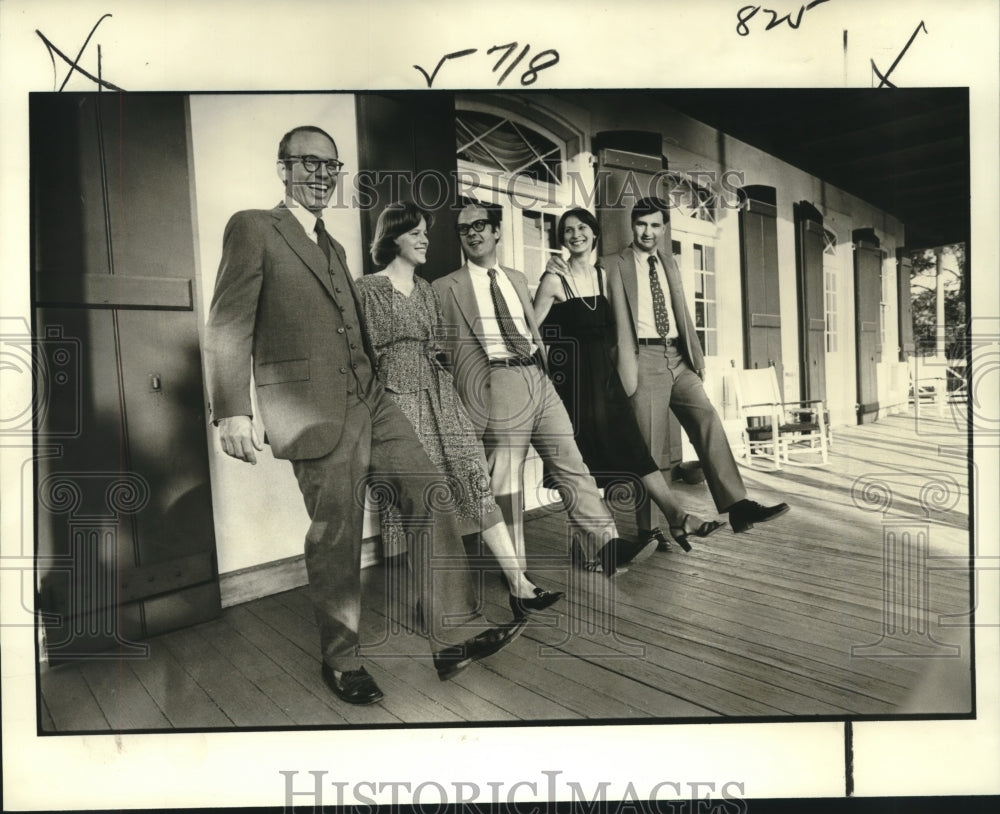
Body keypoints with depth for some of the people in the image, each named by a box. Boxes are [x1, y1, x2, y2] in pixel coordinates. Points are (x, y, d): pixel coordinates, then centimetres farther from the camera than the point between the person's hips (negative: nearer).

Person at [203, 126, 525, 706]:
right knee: (335, 538, 0)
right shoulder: (253, 228, 1)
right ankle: (341, 661, 20)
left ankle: (456, 636, 9)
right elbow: (229, 323, -7)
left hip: (370, 398, 8)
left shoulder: (334, 247, 25)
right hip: (316, 412, -7)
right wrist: (232, 413, -16)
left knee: (431, 499, 0)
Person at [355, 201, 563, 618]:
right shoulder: (368, 289, -1)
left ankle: (519, 585, -5)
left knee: (475, 479, -5)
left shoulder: (425, 288, 18)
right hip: (398, 399, -5)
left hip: (439, 396, 5)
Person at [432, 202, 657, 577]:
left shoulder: (517, 278, 22)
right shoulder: (446, 288, 5)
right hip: (500, 384, -5)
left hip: (539, 378, 6)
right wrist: (459, 398, -3)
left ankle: (604, 546, 5)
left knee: (571, 462, 1)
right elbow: (442, 349, 3)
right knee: (505, 478, -2)